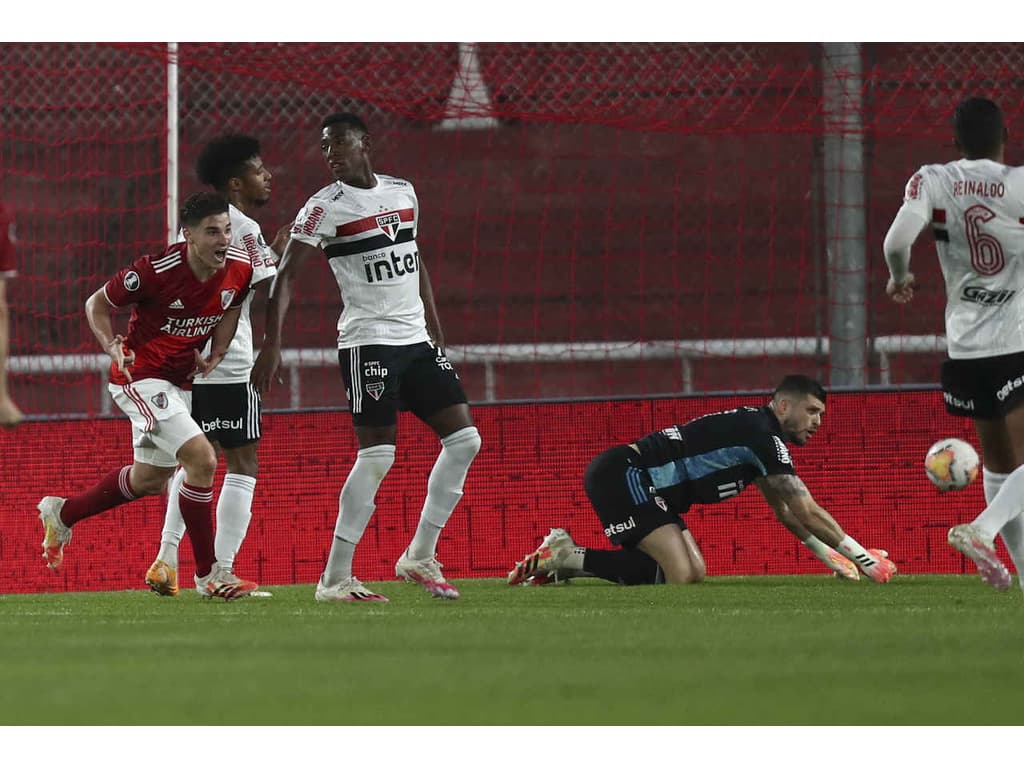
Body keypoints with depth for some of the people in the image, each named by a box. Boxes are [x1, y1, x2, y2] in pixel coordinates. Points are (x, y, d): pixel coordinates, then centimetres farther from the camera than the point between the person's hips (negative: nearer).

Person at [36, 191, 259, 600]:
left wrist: (215, 356, -1)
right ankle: (208, 574, -11)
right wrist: (112, 347, -26)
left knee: (149, 479, 22)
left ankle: (61, 513, 44)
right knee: (202, 459, -20)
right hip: (141, 378, -8)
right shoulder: (156, 271, -25)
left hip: (178, 380, 8)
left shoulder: (240, 270, -9)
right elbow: (97, 304, -10)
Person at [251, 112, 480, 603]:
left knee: (464, 439, 2)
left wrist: (437, 336, 19)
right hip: (368, 342, -7)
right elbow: (285, 277, -13)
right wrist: (272, 345, -24)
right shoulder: (325, 208, -7)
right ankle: (335, 580, -9)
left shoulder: (403, 191, 11)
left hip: (417, 339, 7)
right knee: (377, 455, -13)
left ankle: (419, 557, 11)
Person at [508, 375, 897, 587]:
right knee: (681, 576, -20)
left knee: (693, 572, 5)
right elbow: (807, 512, -15)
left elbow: (784, 509, 28)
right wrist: (863, 557, -9)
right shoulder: (761, 434, -14)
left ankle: (567, 558, 6)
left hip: (636, 483, 11)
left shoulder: (759, 433, 17)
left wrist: (829, 556, 23)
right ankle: (568, 557, -12)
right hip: (622, 477, -11)